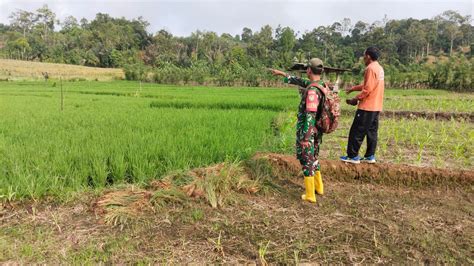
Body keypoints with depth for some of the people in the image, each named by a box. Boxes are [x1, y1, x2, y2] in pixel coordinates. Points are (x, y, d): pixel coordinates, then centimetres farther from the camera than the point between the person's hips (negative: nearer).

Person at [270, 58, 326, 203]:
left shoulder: (312, 90, -24)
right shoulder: (322, 84, 6)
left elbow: (310, 115, -27)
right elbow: (300, 81, 20)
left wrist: (306, 137, -24)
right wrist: (282, 73, 27)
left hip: (307, 131, -9)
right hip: (317, 130, 9)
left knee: (307, 161, 1)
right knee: (313, 158, 23)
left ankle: (310, 195, 9)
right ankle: (318, 187, 34)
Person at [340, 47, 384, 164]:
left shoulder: (371, 68, -15)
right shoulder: (379, 68, 15)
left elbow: (367, 89, -20)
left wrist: (355, 99, -13)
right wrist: (353, 88, 20)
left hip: (367, 106, -10)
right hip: (376, 106, 10)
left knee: (356, 131, -2)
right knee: (372, 132, 12)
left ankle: (352, 156, 3)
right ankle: (370, 156, 16)